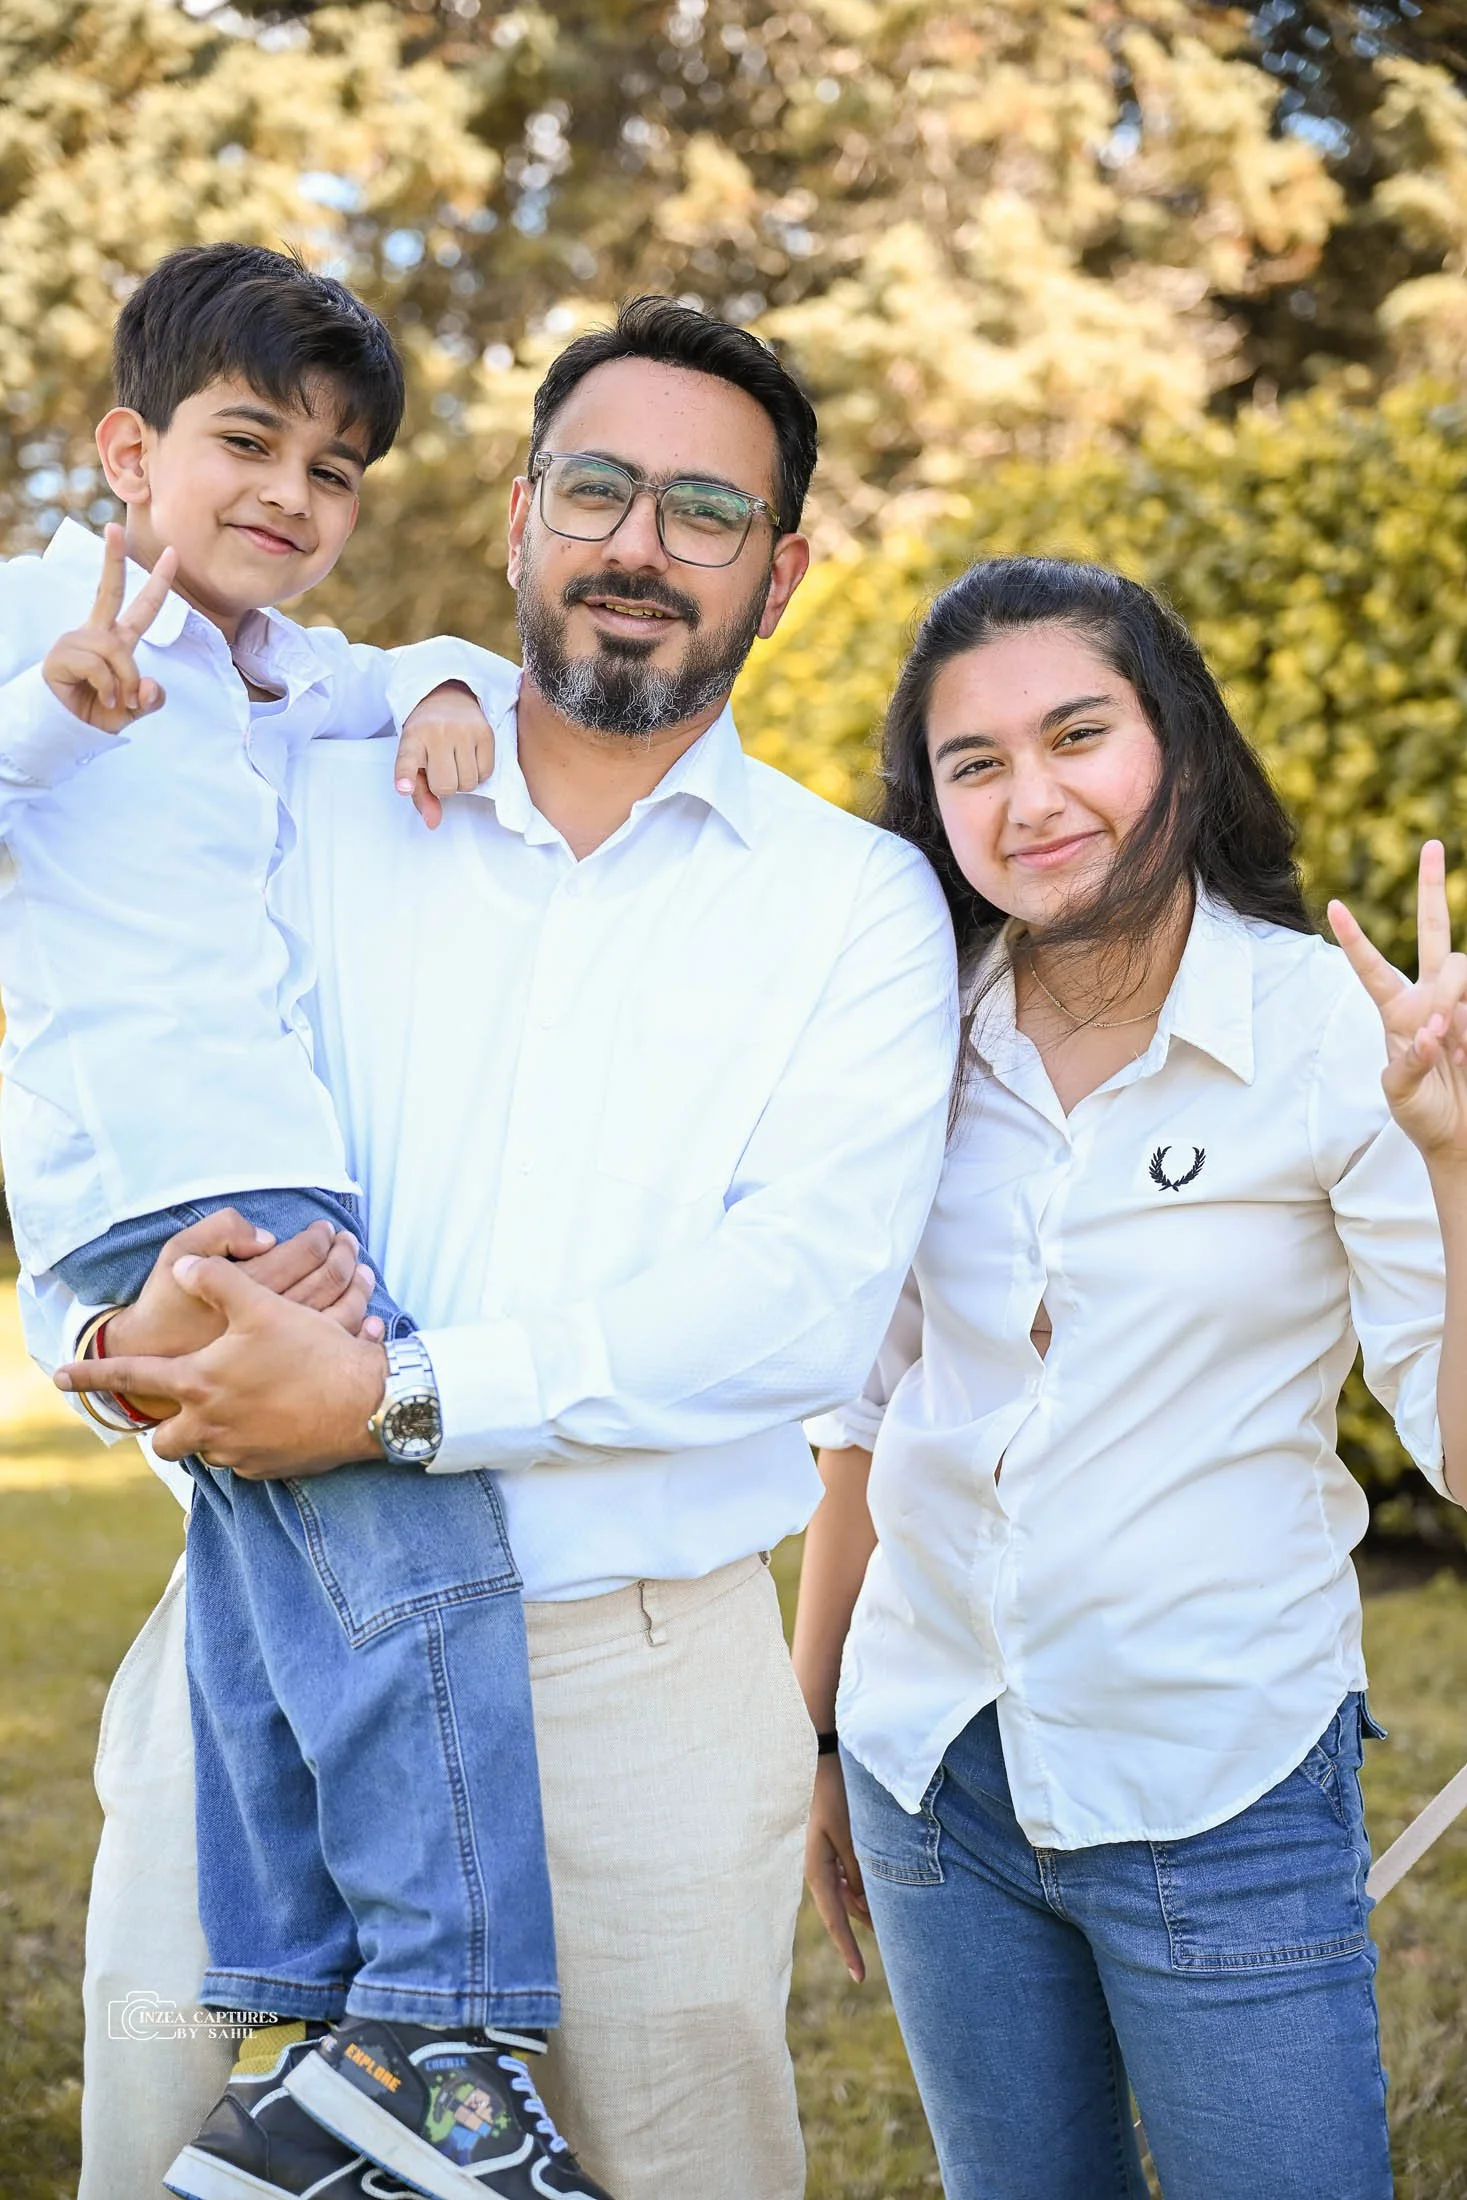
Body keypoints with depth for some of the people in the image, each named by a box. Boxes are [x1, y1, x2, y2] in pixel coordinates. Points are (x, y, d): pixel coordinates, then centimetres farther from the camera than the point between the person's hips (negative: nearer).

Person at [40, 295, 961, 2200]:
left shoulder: (859, 901, 3)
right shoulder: (312, 811, 9)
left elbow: (805, 1301, -11)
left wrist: (394, 1395, -21)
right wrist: (137, 1319, -16)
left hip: (637, 1683, -1)